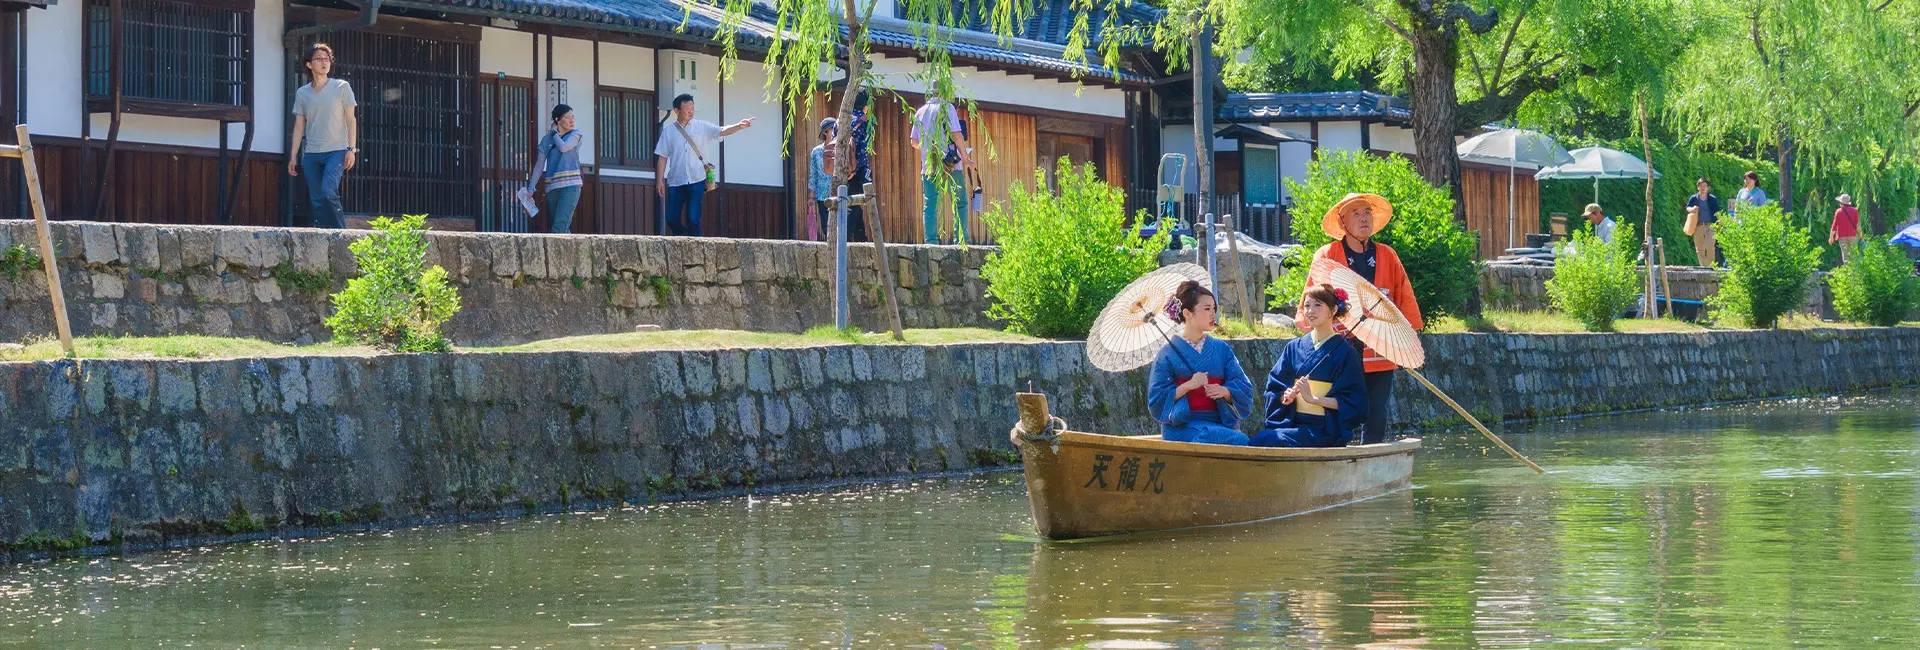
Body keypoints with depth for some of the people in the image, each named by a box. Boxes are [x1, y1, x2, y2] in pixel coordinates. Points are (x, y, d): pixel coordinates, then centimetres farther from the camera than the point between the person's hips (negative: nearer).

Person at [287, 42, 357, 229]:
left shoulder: (341, 87, 3)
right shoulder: (302, 93, 11)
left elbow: (351, 120, 2)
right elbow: (299, 126, 14)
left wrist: (351, 149, -7)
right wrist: (293, 156, 10)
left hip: (336, 151, -4)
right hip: (311, 154, 4)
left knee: (328, 192, -22)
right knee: (316, 200, 0)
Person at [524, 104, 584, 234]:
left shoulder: (575, 134, 7)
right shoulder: (547, 139, 13)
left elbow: (563, 147, -13)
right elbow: (539, 165, 12)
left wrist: (554, 132, 4)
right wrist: (530, 189, 5)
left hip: (570, 185, -4)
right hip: (552, 187, 4)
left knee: (560, 224, -18)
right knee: (563, 228, 6)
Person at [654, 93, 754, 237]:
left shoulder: (702, 127, 4)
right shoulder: (668, 131, 6)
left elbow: (722, 131, -9)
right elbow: (662, 157, 6)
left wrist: (739, 126, -28)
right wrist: (659, 181, 1)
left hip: (696, 181, -2)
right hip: (676, 181, 2)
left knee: (693, 220, -7)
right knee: (671, 219, 1)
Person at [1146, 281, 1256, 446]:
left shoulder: (1221, 349, 15)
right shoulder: (1169, 353, 5)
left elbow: (1244, 389, 10)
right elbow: (1156, 399, 0)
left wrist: (1224, 391, -12)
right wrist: (1188, 385, -13)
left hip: (1220, 423, 4)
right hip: (1183, 426, -4)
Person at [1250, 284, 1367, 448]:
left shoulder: (1344, 352, 1)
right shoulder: (1294, 348, 15)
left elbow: (1352, 402, -5)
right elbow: (1274, 388, 16)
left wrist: (1313, 398, -13)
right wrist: (1286, 397, -7)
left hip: (1323, 430, -4)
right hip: (1292, 422, 4)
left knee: (1265, 441, -30)